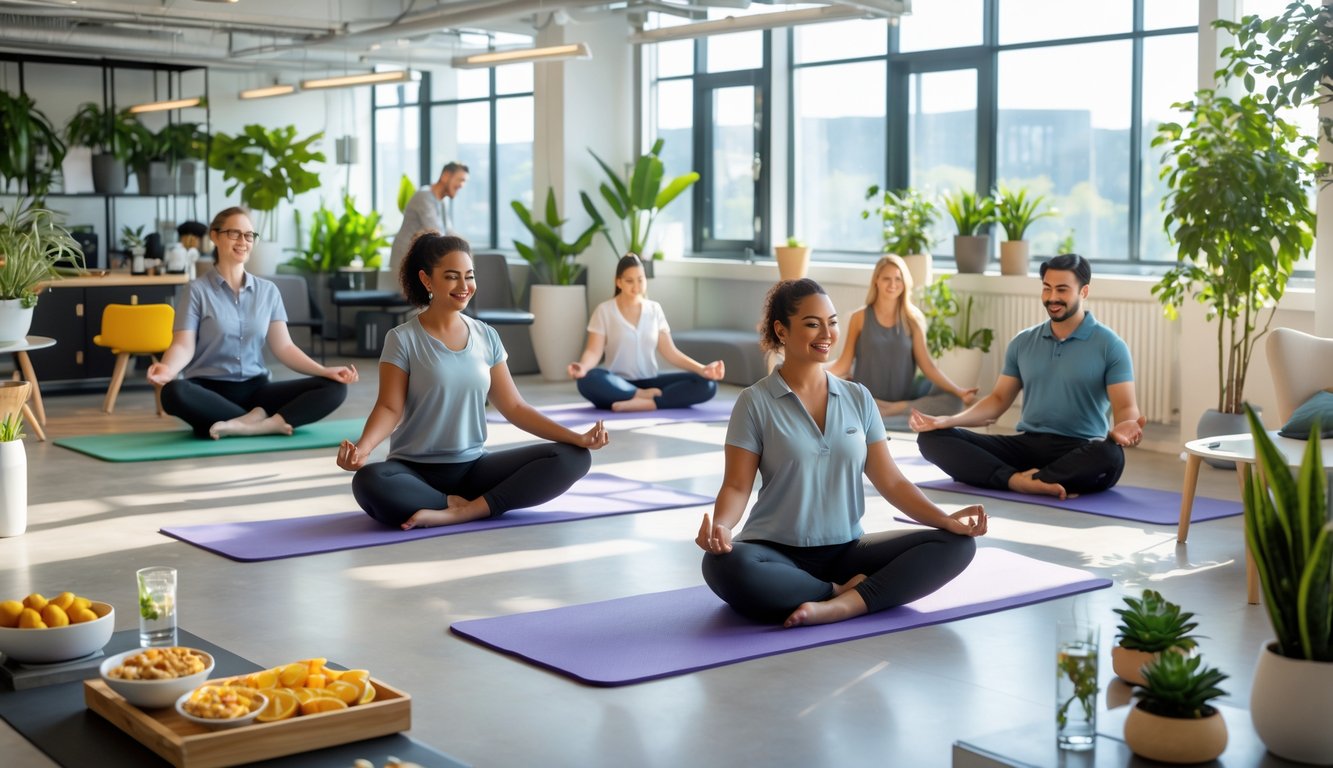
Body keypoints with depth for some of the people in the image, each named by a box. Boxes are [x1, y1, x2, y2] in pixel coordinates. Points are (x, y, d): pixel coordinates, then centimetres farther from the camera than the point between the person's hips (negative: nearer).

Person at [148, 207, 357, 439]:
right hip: (209, 389, -3)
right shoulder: (198, 290, 3)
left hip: (255, 389, 3)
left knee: (334, 388, -19)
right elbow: (184, 346, -7)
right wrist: (168, 368, -30)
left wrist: (325, 371, -11)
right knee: (174, 392, -39)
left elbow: (283, 346, 6)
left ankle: (245, 424, -32)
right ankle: (263, 421, -29)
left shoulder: (268, 291, 12)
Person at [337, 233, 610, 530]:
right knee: (368, 483, -39)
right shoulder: (403, 339, -3)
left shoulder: (487, 337, 8)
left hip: (474, 467, 4)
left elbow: (514, 407, 8)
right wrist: (363, 447, -31)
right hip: (416, 471, -4)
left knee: (573, 458, -16)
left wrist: (577, 437, -3)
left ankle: (463, 512, -26)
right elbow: (389, 408, -9)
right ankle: (460, 504, -18)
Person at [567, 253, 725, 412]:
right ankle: (646, 396, -27)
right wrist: (582, 366, -31)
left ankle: (645, 403, -34)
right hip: (619, 384, -3)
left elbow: (670, 352, 4)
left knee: (706, 384, -21)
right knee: (589, 380, -39)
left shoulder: (654, 309, 10)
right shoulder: (604, 310, 1)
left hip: (650, 383, 3)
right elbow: (594, 351, -7)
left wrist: (702, 369, -11)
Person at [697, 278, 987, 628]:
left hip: (846, 550, 4)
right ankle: (844, 591, -19)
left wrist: (946, 519, -8)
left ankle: (845, 605, -30)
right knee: (725, 567, -38)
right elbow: (737, 486, -5)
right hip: (777, 553, -4)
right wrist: (720, 526, -27)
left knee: (956, 544, -16)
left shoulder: (858, 398, 9)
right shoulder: (756, 402, -2)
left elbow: (890, 481, 7)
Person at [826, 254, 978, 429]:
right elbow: (843, 364, 0)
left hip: (904, 400, 1)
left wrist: (959, 391, -13)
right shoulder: (860, 317, 1)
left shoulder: (912, 319, 4)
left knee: (954, 401, -22)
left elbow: (927, 365, 0)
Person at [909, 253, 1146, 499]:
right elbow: (999, 399, 16)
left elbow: (1125, 407, -8)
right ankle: (1016, 479, -36)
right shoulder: (1022, 343, 13)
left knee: (1109, 456, -42)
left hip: (1080, 452, -4)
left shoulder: (1109, 345, -1)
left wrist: (1121, 428, -34)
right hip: (1027, 444, 5)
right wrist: (948, 420, 0)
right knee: (932, 438, -16)